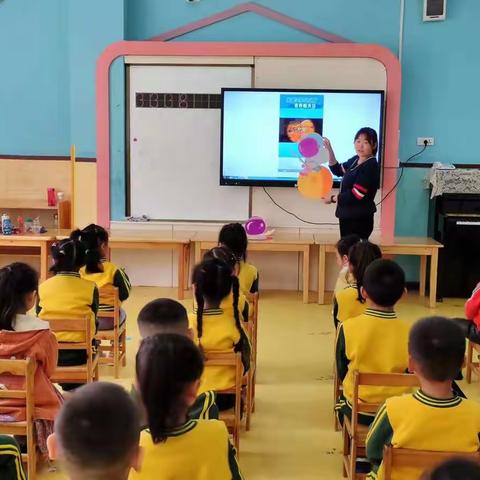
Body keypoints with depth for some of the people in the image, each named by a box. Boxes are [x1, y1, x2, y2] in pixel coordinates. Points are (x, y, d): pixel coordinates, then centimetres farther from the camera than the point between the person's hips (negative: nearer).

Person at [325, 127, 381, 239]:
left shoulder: (371, 167, -19)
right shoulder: (355, 160, 9)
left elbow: (356, 194, -23)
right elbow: (338, 170, 25)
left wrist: (332, 198, -9)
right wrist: (329, 150, 12)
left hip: (360, 219, -9)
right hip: (348, 216, 9)